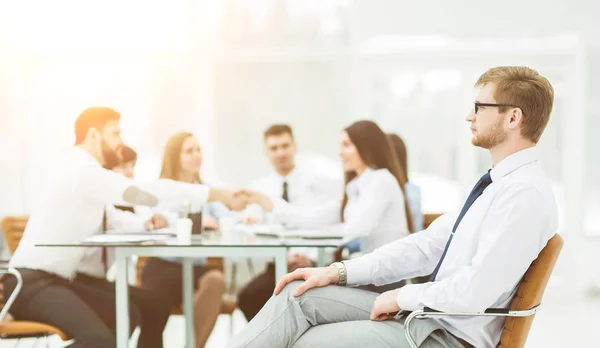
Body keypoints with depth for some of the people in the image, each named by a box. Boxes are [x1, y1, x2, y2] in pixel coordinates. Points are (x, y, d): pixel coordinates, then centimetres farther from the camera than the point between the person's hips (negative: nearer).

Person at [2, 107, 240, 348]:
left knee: (153, 309, 10)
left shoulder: (85, 170, 15)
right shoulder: (80, 170, -17)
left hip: (66, 278, 11)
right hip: (32, 283, -11)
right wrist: (210, 193, -18)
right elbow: (143, 192, -23)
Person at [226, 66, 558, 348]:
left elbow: (475, 292, -27)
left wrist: (402, 297, -11)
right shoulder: (498, 182, 11)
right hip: (426, 310, 9)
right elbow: (428, 244, 10)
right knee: (298, 296, -1)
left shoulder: (525, 193, -21)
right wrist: (340, 272, 2)